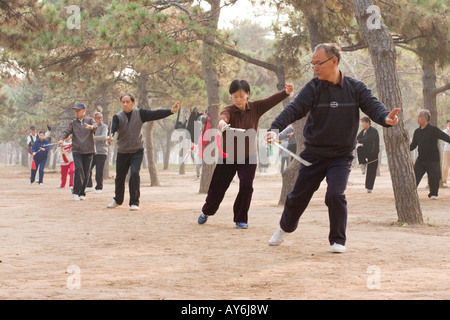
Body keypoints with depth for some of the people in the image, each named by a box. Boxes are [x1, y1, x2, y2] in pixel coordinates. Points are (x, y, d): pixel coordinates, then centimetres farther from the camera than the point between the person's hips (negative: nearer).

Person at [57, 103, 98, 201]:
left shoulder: (90, 120, 7)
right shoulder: (73, 123, 11)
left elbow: (95, 126, -14)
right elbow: (66, 131, -1)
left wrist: (91, 127, -40)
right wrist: (61, 139, -23)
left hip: (88, 151, 0)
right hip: (77, 150, 0)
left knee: (86, 172, 1)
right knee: (78, 169, -19)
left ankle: (82, 193, 15)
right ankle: (76, 192, -18)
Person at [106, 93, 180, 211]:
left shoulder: (140, 114, -1)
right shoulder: (118, 117, -6)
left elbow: (155, 114, -8)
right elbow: (113, 127, -24)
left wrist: (171, 111, -19)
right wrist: (111, 136, -47)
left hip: (137, 151, -1)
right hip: (122, 152, 1)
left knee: (134, 173, -19)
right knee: (120, 177, 10)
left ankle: (134, 202, -8)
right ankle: (118, 200, 36)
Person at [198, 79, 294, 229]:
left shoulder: (255, 108, -7)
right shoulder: (229, 110, -15)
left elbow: (272, 100, -19)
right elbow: (224, 116, -39)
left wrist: (286, 92, -38)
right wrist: (222, 121, -64)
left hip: (248, 156, 1)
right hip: (227, 155, -1)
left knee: (246, 185, -13)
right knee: (217, 187, 9)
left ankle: (241, 219, 4)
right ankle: (206, 212, 36)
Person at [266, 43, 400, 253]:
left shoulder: (355, 88, -5)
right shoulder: (313, 88, -6)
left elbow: (373, 106, -14)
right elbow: (294, 109, -18)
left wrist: (386, 118, -38)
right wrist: (275, 128, -35)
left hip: (341, 156, -1)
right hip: (313, 154, 1)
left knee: (335, 195, -18)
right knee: (298, 196, 9)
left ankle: (338, 240, 2)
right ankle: (285, 228, 39)